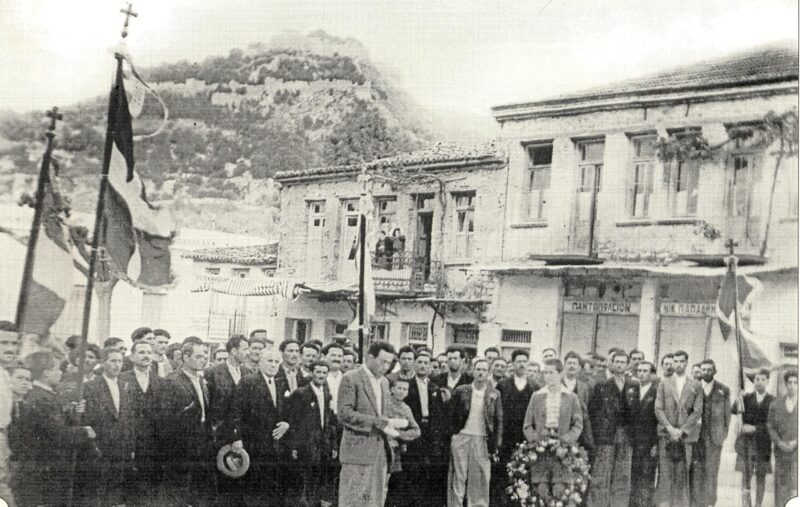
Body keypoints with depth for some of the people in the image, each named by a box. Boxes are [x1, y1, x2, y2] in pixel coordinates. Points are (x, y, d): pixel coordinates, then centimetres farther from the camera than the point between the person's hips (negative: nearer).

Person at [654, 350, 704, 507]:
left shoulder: (696, 385, 8)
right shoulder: (664, 383, 9)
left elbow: (697, 411, 2)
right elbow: (658, 409, 4)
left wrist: (682, 430, -7)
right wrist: (670, 428, -8)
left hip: (686, 435, 0)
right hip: (666, 434, 0)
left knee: (683, 474, -2)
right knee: (665, 473, -5)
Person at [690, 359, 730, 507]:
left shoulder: (723, 390, 6)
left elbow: (727, 413, 9)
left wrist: (724, 432, 5)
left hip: (715, 436, 0)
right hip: (696, 434, 0)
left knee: (711, 470, 1)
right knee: (696, 469, -3)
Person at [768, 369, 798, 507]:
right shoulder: (775, 404, 8)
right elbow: (770, 427, 6)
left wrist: (795, 442, -12)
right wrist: (780, 443, -9)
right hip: (781, 451, 2)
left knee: (794, 487, -10)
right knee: (781, 484, 5)